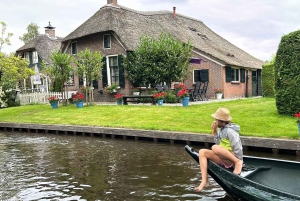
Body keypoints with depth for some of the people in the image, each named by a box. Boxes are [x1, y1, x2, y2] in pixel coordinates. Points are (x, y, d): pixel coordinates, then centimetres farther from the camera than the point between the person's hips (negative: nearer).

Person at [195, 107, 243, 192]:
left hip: (232, 159, -9)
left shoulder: (229, 131, -19)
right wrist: (215, 131, -1)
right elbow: (218, 143, 7)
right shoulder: (221, 129, 7)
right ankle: (205, 181, -14)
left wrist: (239, 162, -13)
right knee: (202, 152, -7)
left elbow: (237, 149, -19)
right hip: (223, 158, 9)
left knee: (215, 147, -34)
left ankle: (238, 162, -15)